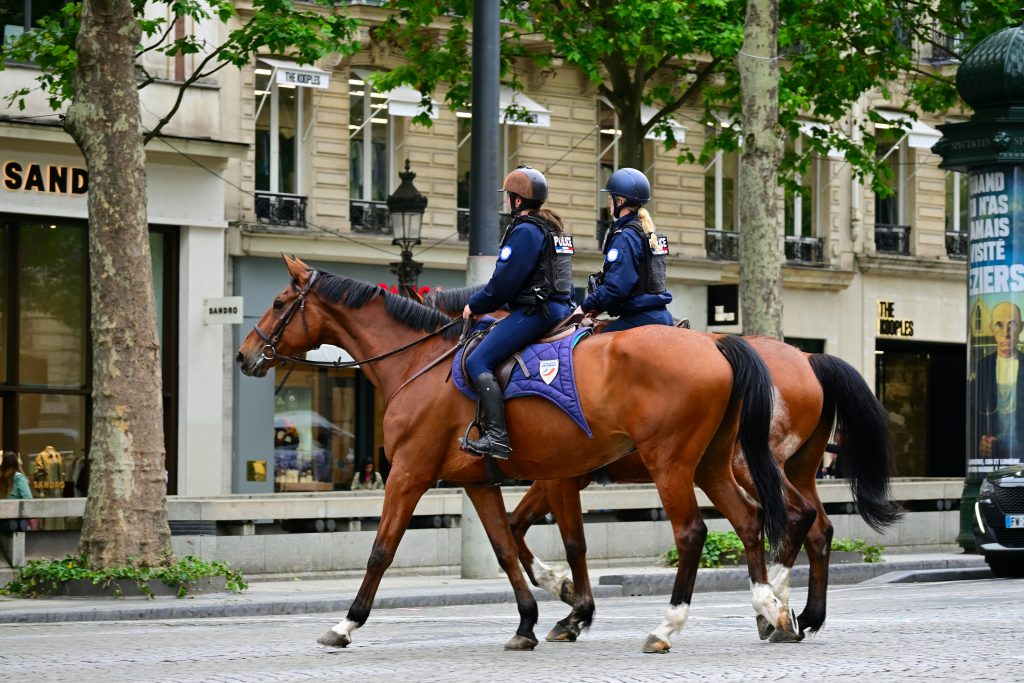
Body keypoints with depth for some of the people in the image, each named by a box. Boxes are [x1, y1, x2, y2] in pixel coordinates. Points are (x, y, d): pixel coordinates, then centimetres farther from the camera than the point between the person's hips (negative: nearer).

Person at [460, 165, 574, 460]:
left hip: (534, 311, -11)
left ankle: (496, 436, -28)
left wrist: (476, 306, 0)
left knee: (478, 361, -16)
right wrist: (484, 303, 27)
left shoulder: (524, 231, -11)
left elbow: (504, 281, -15)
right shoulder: (552, 229, 20)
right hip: (560, 307, 11)